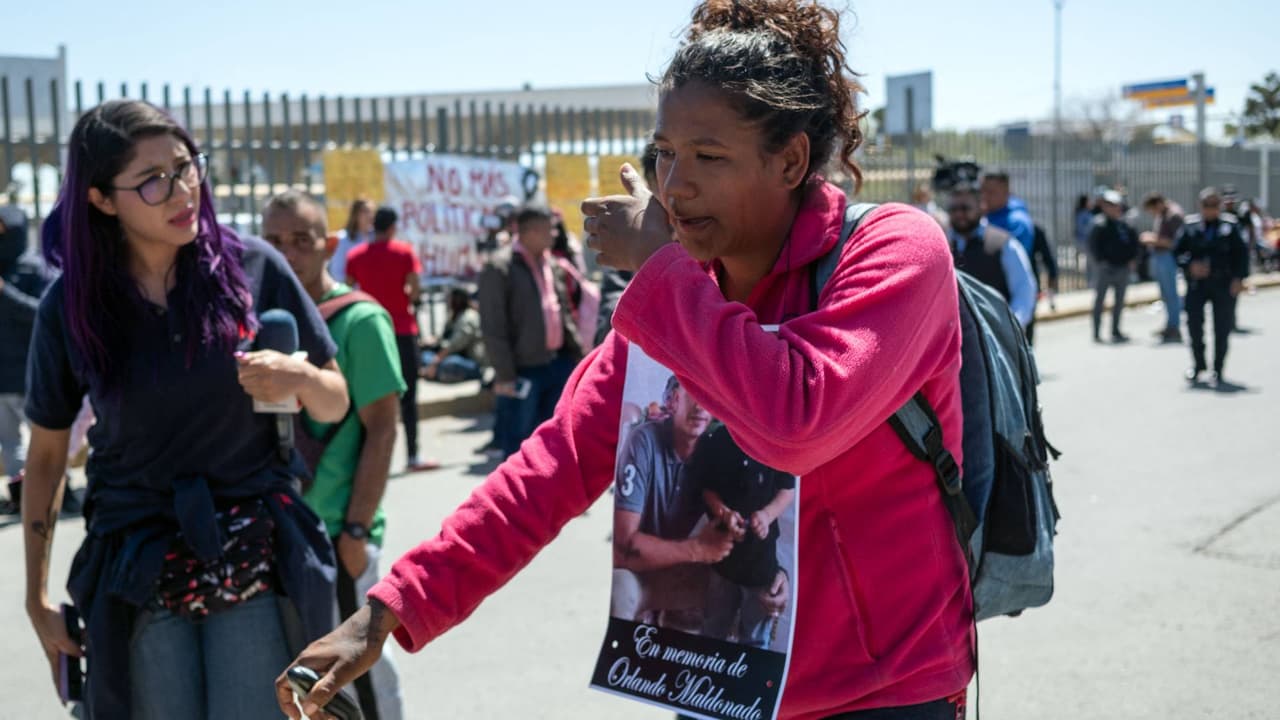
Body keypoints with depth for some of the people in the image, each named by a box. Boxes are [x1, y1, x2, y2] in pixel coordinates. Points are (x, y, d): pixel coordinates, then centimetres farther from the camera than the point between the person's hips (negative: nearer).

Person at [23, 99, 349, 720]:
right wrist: (36, 598, 9)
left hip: (257, 566, 0)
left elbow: (336, 405, 3)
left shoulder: (252, 267, -4)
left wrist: (299, 377, -19)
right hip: (139, 577, 1)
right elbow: (45, 455, 7)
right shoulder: (71, 304, -3)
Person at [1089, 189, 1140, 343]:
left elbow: (1133, 242, 16)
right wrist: (1101, 261, -15)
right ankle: (1097, 333, 3)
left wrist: (1131, 259, 6)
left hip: (1123, 267, 6)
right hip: (1107, 268, -6)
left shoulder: (1124, 224, 8)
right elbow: (1094, 246, -10)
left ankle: (1116, 331, 23)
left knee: (1120, 300, 12)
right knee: (1100, 299, -1)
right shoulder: (1100, 225, -9)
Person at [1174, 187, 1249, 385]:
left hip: (1224, 284, -1)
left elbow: (1241, 253, -1)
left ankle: (1218, 370, 16)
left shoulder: (1230, 226, -2)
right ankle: (1198, 364, 22)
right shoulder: (1190, 226, 1)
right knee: (1194, 324, 0)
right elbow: (1177, 250, 3)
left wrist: (1238, 278, -10)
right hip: (1197, 284, 1)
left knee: (1222, 328, 3)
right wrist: (1190, 265, -14)